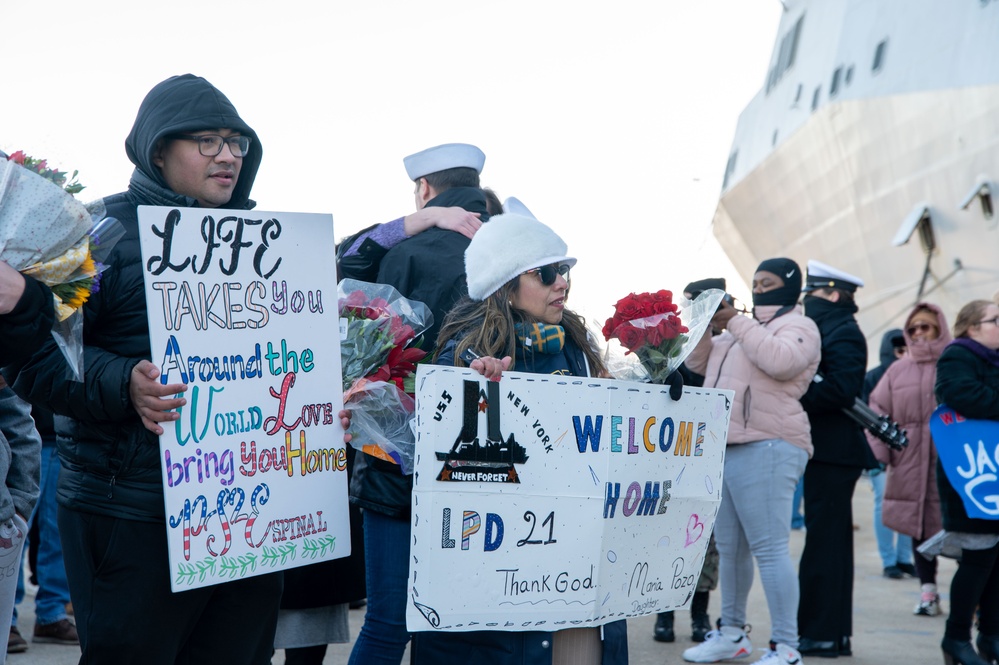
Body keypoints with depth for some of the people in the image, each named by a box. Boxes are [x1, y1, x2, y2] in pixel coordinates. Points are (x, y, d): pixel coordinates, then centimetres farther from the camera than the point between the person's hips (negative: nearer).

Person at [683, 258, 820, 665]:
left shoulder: (797, 326, -2)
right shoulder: (745, 327, 24)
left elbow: (780, 360, -23)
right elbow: (699, 363, 24)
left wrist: (735, 322, -18)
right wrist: (706, 322, 6)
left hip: (766, 449, -9)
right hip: (724, 449, 9)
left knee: (769, 549, -13)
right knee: (730, 548, 14)